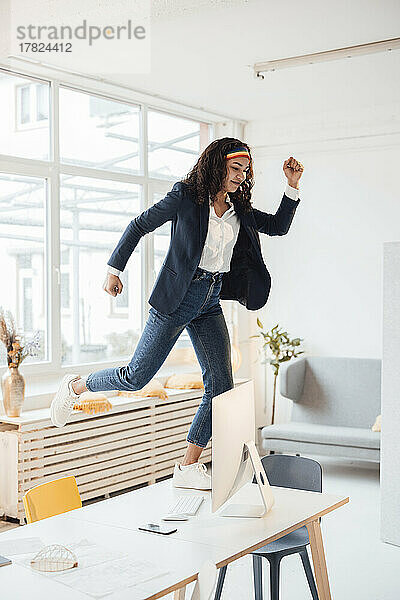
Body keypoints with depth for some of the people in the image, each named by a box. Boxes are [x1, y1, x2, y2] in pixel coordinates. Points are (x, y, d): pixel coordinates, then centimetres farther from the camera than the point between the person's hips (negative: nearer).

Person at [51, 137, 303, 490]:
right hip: (177, 297, -6)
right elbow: (139, 226, -2)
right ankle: (75, 387, 26)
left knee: (221, 385, -5)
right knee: (137, 377, -3)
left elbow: (279, 226, 18)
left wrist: (293, 186, 6)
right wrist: (114, 269, -5)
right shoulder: (186, 196, -6)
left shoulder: (240, 211, 12)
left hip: (211, 302, 6)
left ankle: (188, 468, 5)